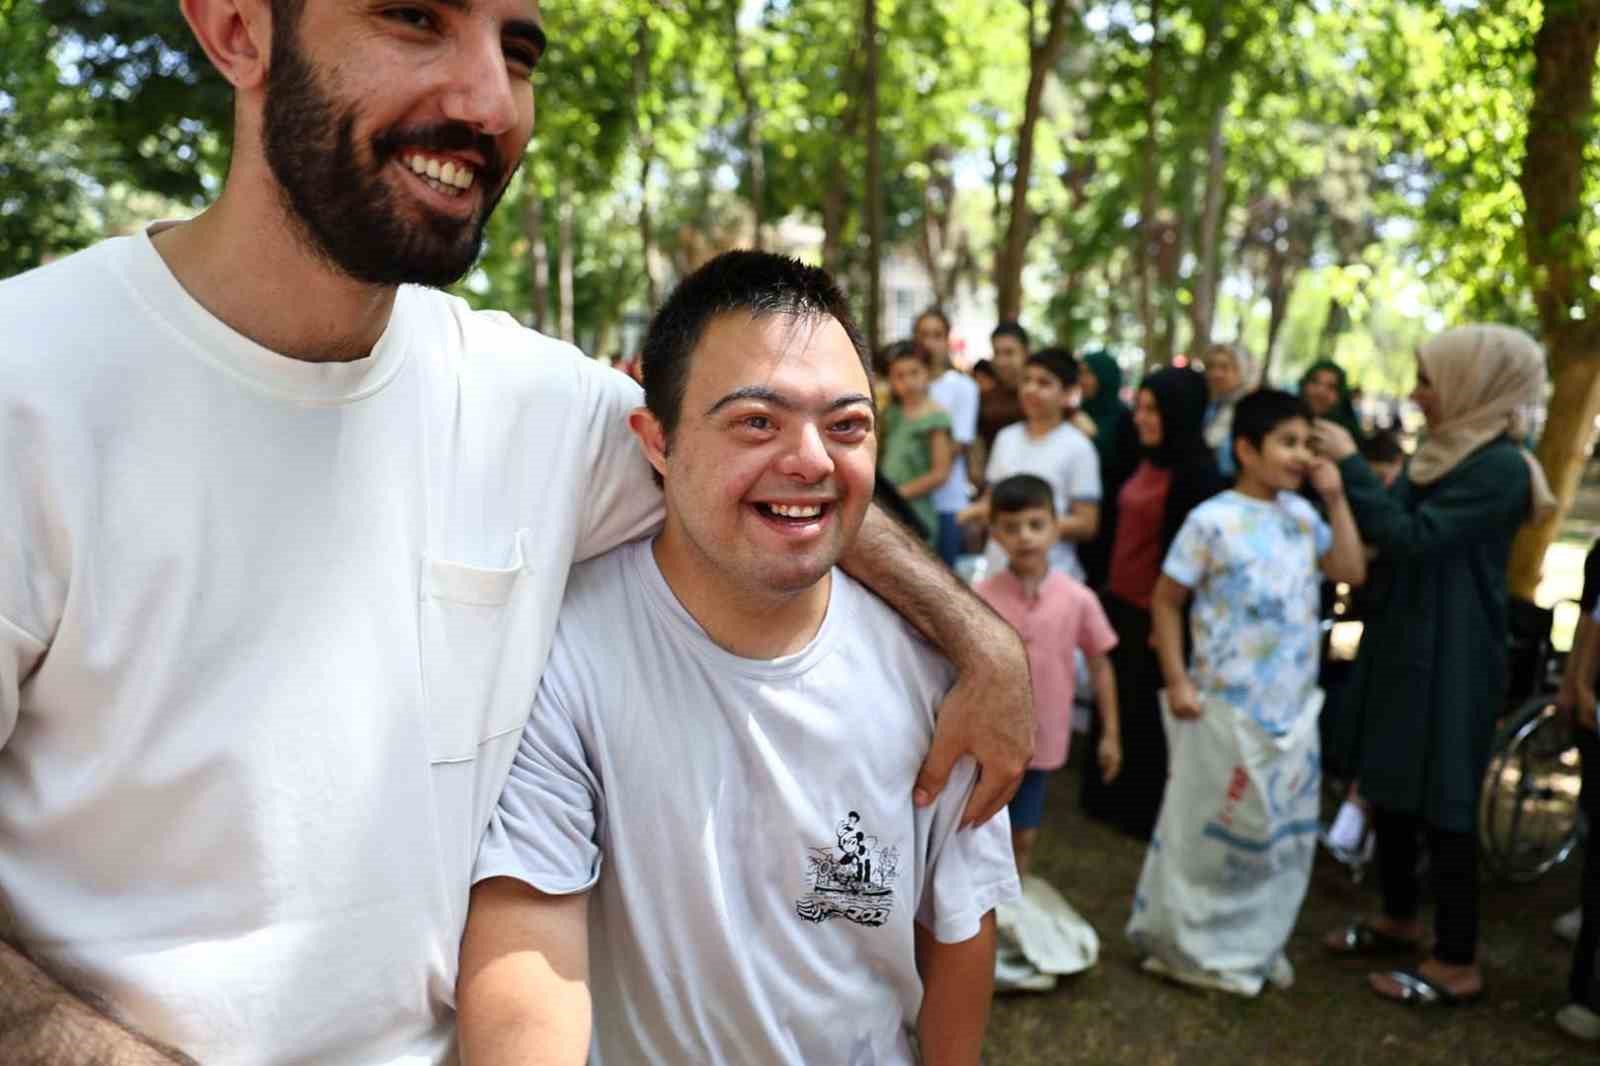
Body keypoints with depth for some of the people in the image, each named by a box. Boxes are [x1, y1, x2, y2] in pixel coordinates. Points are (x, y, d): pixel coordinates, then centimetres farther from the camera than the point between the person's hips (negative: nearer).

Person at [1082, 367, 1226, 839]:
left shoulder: (1197, 473, -17)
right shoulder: (1149, 460, 7)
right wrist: (1105, 587, 17)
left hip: (1156, 614, -8)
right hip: (1121, 602, 8)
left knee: (1145, 715, 7)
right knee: (1113, 704, 17)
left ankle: (1146, 813, 26)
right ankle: (1109, 799, 35)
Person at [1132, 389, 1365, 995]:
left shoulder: (1301, 515, 4)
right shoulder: (1212, 520, -14)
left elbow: (1352, 571, 0)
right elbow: (1166, 602, -10)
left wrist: (1335, 498, -3)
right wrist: (1177, 681, -15)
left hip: (1293, 706, 6)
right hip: (1228, 706, -6)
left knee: (1284, 834, 16)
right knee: (1211, 828, 6)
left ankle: (1252, 944, 34)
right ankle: (1185, 944, 24)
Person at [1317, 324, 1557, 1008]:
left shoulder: (1500, 467, -18)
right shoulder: (1445, 452, 10)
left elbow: (1412, 539, -26)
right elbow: (1387, 532, 11)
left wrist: (1350, 464, -21)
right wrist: (1339, 476, -1)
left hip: (1448, 661, -9)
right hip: (1402, 645, 9)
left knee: (1440, 803, -1)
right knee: (1389, 788, 17)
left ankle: (1457, 963, 12)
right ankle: (1400, 920, 34)